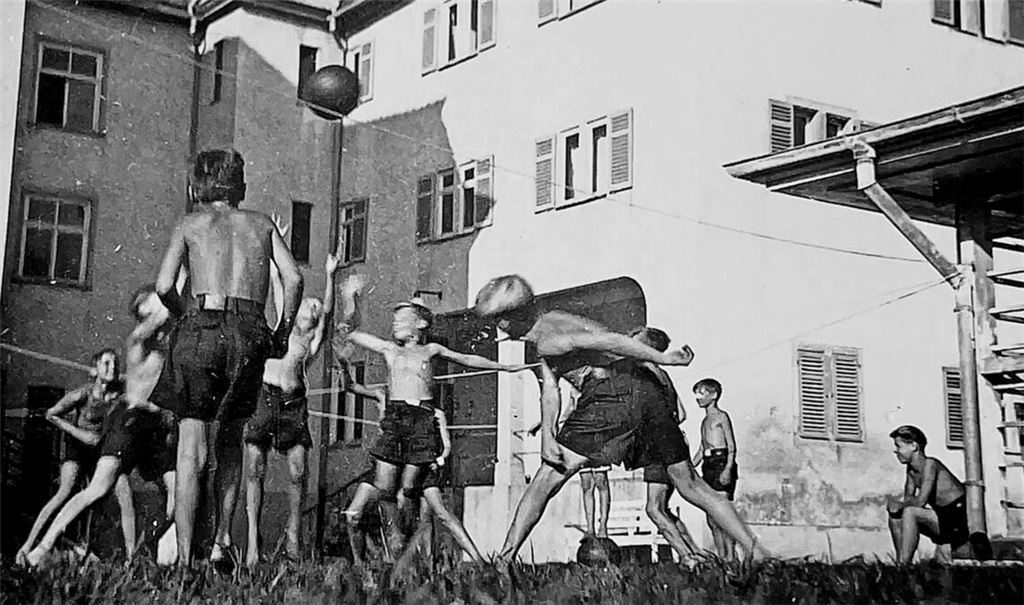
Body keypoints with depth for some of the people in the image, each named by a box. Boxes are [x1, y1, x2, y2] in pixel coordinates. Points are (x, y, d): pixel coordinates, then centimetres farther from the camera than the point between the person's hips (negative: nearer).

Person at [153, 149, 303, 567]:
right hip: (250, 335, 2)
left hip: (202, 328, -2)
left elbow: (164, 286, 0)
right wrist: (283, 332, 13)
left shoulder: (190, 224, 13)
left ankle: (184, 558, -3)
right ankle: (223, 539, 9)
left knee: (192, 451, 1)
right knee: (230, 442, 19)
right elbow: (293, 278, 5)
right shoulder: (261, 223, 18)